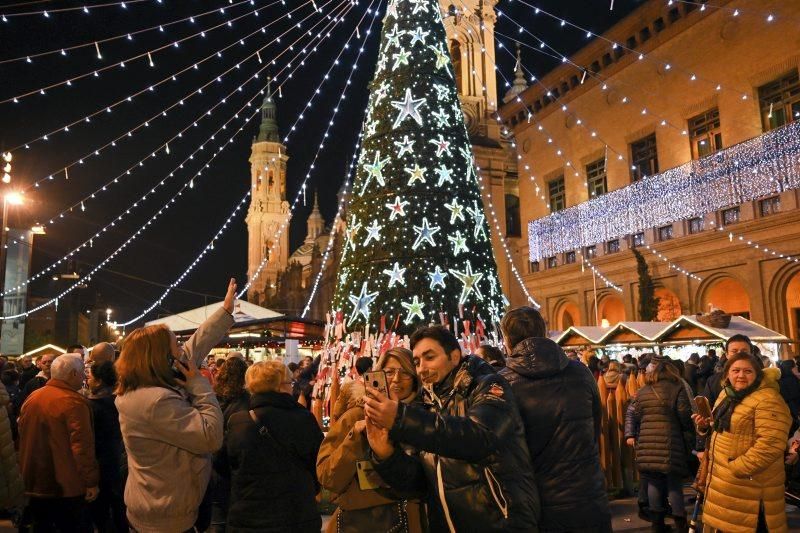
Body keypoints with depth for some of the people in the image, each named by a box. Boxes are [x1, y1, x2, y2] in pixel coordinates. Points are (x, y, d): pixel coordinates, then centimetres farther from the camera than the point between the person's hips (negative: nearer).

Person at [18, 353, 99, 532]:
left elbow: (23, 438, 17)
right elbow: (82, 445, -23)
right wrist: (91, 481, -16)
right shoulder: (73, 401, -19)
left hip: (35, 484, 7)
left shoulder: (31, 398, 5)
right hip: (66, 487, -7)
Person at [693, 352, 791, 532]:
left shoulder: (767, 400, -18)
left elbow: (770, 445, -26)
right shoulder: (728, 394, 10)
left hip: (747, 484, -8)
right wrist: (706, 424, 6)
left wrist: (736, 469, -24)